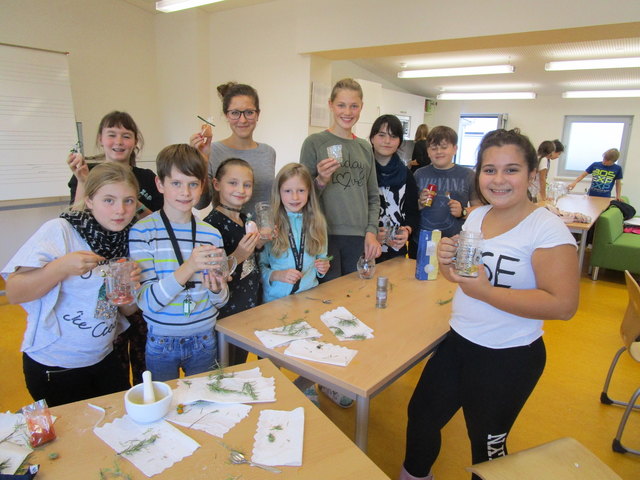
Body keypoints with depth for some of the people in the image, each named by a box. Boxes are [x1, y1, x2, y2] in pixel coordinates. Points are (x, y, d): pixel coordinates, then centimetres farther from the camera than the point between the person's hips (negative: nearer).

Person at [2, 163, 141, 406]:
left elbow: (126, 309, 5)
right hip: (53, 368, -5)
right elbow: (14, 293, -19)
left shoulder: (127, 239, -1)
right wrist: (61, 267, -33)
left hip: (103, 359, 5)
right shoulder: (59, 231, -17)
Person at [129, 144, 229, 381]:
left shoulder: (211, 234, -3)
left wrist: (216, 289, -18)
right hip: (162, 344, -2)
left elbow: (221, 301, 5)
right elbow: (147, 302, -18)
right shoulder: (142, 231, -13)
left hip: (204, 341, 3)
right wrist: (188, 267, -31)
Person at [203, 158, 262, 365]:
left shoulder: (245, 219, 6)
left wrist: (259, 243, 0)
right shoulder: (212, 223, -18)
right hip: (225, 311, -7)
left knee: (241, 367, 23)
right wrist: (237, 257, -34)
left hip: (249, 305, 8)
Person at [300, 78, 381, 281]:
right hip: (325, 235, -4)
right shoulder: (314, 142, -2)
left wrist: (371, 231, 3)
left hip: (358, 237, 4)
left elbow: (373, 197, 15)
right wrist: (320, 181, -19)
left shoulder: (365, 147, 11)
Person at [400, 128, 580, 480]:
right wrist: (447, 260, -10)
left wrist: (484, 291, -28)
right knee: (421, 415, 21)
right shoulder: (476, 216, 2)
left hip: (509, 358, -7)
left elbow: (564, 304, -25)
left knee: (486, 445, 15)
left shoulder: (547, 229, -19)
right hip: (457, 340, 7)